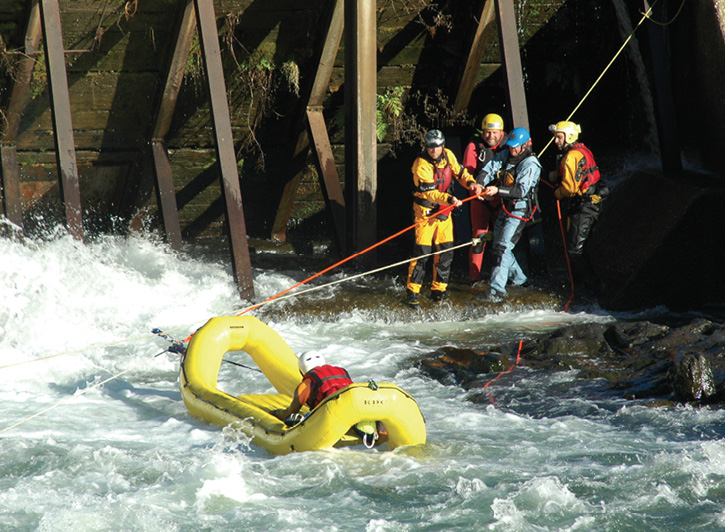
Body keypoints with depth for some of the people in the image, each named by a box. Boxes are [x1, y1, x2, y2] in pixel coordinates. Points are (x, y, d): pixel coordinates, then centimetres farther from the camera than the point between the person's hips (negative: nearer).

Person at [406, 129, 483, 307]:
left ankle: (438, 289, 17)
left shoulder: (448, 155, -2)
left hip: (444, 211, 6)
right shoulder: (421, 165, -21)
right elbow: (429, 192, -28)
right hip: (426, 210, -6)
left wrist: (470, 182, -7)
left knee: (446, 251, 6)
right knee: (422, 252, -10)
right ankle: (412, 291, -3)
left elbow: (459, 171, 13)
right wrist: (449, 199, -42)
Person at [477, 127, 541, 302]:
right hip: (505, 207, 9)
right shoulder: (506, 155, 5)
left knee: (503, 247, -17)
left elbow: (522, 190, -25)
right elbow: (489, 169, -1)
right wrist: (479, 184, -20)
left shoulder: (530, 165, -17)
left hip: (520, 210, -8)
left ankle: (497, 289, -18)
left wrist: (498, 190, -33)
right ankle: (519, 279, 35)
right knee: (498, 244, 17)